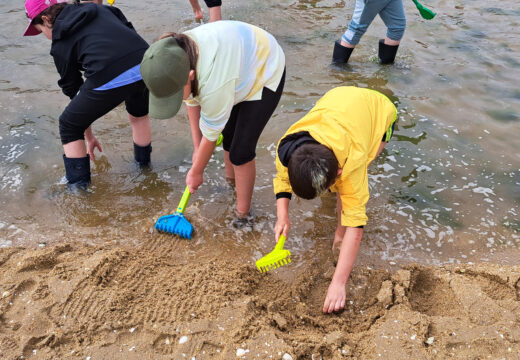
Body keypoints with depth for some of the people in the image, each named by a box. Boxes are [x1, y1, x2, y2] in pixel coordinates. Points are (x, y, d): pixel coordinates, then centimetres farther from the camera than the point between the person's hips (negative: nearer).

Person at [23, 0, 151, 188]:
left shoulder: (60, 43, 15)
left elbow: (73, 89, 21)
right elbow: (130, 30, 18)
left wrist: (88, 137, 29)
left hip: (109, 79, -5)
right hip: (145, 66, 5)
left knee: (69, 125, 20)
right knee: (139, 115, 36)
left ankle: (78, 186, 25)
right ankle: (144, 163, 52)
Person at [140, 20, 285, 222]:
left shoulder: (214, 82, -44)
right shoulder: (176, 58, -22)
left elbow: (210, 135, -27)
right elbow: (192, 101, -4)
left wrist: (196, 172, -11)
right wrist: (197, 148, 1)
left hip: (265, 73, -7)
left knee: (241, 151, -9)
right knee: (227, 134, 14)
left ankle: (242, 215, 6)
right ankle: (230, 183, 38)